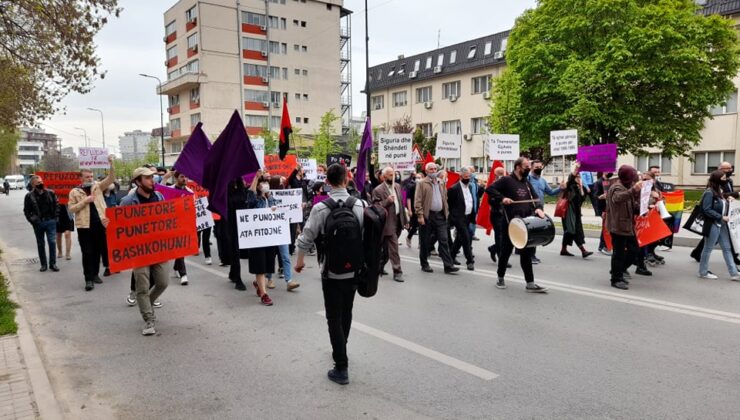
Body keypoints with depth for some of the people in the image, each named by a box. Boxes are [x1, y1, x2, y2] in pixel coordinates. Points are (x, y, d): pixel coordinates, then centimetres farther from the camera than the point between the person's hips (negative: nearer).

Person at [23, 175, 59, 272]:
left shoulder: (50, 193, 3)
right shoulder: (29, 196, -1)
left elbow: (57, 205, 9)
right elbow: (26, 210, 2)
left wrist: (55, 216, 0)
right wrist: (33, 220, -7)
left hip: (50, 221, 0)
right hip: (38, 223, 0)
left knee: (52, 242, -3)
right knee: (40, 244, 8)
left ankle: (52, 263, 6)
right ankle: (43, 264, 17)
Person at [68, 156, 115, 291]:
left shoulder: (97, 186, 8)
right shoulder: (74, 192, 2)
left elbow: (111, 179, -4)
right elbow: (71, 209, -2)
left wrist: (111, 164, -17)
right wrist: (85, 201, -14)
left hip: (99, 224, 3)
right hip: (84, 226, -3)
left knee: (98, 251, 11)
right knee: (87, 253, -2)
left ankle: (95, 274, 23)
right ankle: (88, 279, 2)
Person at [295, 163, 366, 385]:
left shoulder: (321, 208, -15)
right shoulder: (361, 205, -6)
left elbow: (306, 239, -11)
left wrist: (300, 260, 7)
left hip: (332, 272, -4)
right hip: (355, 270, 4)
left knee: (334, 319, 5)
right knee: (346, 313, 22)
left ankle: (341, 368, 7)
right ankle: (340, 352, 41)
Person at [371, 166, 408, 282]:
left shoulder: (398, 186, 11)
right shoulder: (378, 190, -11)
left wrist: (405, 220, 15)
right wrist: (387, 201, -27)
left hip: (398, 221, 7)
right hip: (388, 223, -7)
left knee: (387, 247, 17)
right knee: (393, 248, -6)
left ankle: (380, 266, 32)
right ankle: (397, 272, 1)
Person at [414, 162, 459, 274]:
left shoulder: (441, 183, 15)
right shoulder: (422, 184, -2)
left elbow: (445, 198, 18)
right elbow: (418, 201, -7)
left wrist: (446, 212, 11)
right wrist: (420, 215, -14)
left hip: (440, 215, 4)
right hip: (427, 216, -4)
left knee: (444, 240, 0)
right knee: (425, 242, 5)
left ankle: (448, 265, 0)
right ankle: (424, 265, 18)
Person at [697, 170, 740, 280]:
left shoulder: (719, 191, 13)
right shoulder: (709, 193, -15)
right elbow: (707, 210, -21)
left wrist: (728, 201, 4)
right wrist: (721, 217, -21)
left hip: (722, 225, 9)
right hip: (712, 225, -9)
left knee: (727, 248, 9)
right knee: (708, 249, 2)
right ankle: (703, 272, 13)